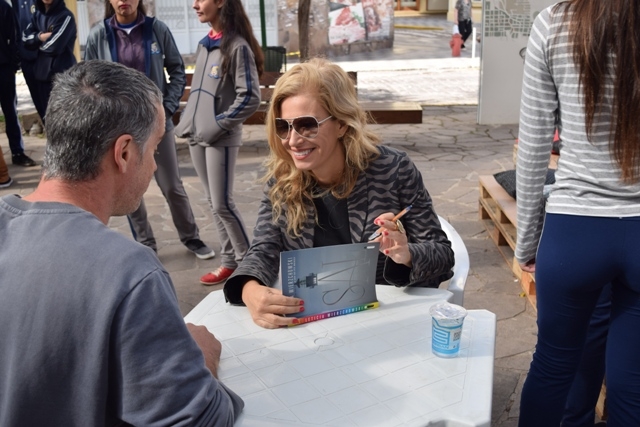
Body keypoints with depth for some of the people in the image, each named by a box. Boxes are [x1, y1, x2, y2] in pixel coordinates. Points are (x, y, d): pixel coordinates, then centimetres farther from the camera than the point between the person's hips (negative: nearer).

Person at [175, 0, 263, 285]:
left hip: (221, 139, -8)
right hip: (195, 136, 8)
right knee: (213, 203, 11)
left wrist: (217, 126, -15)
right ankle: (229, 260, 21)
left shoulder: (237, 46, -11)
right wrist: (187, 122, 8)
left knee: (222, 204, -4)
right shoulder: (203, 45, 13)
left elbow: (250, 98, -15)